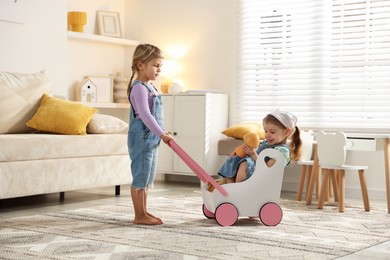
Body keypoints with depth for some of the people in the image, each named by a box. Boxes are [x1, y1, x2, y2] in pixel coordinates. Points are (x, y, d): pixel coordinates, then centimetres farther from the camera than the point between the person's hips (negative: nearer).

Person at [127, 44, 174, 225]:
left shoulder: (150, 87, 16)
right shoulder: (139, 88, -16)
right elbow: (145, 115, -25)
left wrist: (161, 132, 20)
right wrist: (161, 134, -26)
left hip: (151, 139, 10)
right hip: (141, 139, -10)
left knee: (147, 179, 14)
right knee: (140, 178, -4)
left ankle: (143, 213, 22)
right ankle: (139, 216, 2)